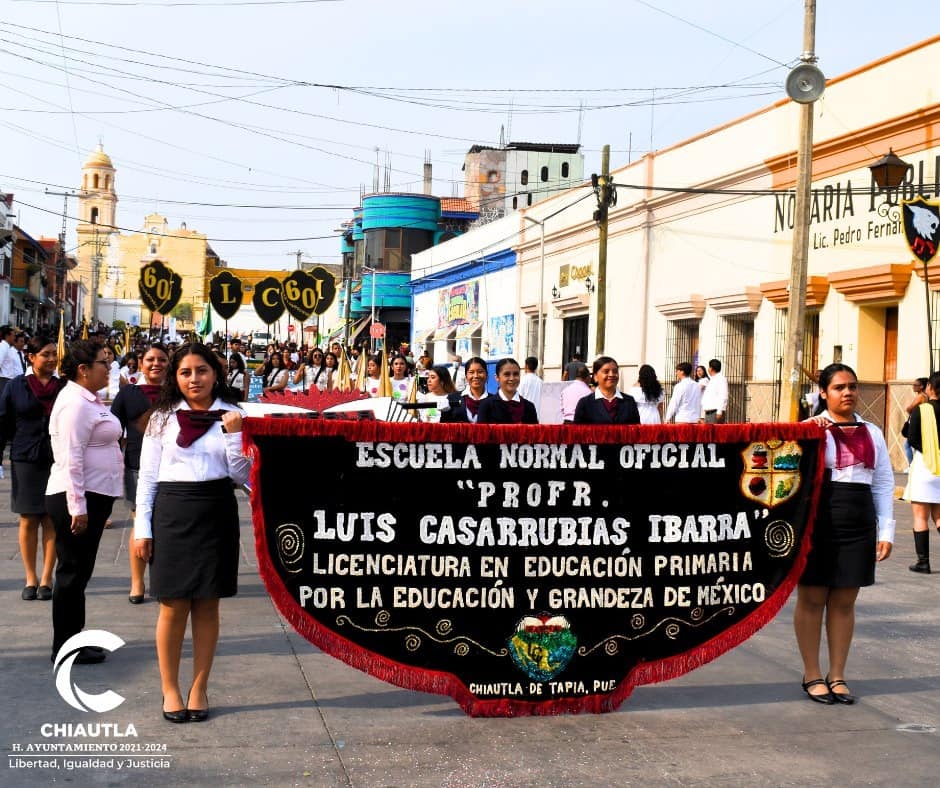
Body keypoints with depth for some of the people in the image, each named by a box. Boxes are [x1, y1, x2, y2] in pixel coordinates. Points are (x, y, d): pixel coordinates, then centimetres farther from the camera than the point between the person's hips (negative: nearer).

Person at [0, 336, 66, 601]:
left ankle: (46, 578, 10)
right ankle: (31, 578, 16)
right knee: (28, 519, 6)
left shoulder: (64, 387, 3)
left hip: (57, 460, 0)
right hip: (26, 460, 0)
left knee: (52, 520, 2)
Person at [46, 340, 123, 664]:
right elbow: (71, 458, -21)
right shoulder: (74, 403, -17)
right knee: (73, 573, -1)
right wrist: (77, 507, -23)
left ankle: (72, 640, 24)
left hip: (94, 495, 10)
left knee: (78, 572, 15)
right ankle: (65, 646, 8)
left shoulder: (89, 400, 14)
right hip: (77, 499, -10)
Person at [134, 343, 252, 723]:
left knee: (207, 606, 6)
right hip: (172, 512, 0)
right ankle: (170, 689, 15)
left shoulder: (232, 415, 3)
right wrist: (142, 528, 0)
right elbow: (148, 476, 5)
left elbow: (241, 476, 1)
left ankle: (199, 689, 17)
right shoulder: (163, 417, 3)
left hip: (217, 514, 0)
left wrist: (234, 435, -12)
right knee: (174, 606, 3)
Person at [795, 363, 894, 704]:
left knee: (844, 601, 9)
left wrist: (886, 531, 7)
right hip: (818, 521, -4)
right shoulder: (810, 429, -2)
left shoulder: (872, 433, 11)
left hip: (858, 527, 4)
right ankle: (812, 676, 15)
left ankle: (837, 676, 19)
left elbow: (884, 484, 13)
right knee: (812, 599, 4)